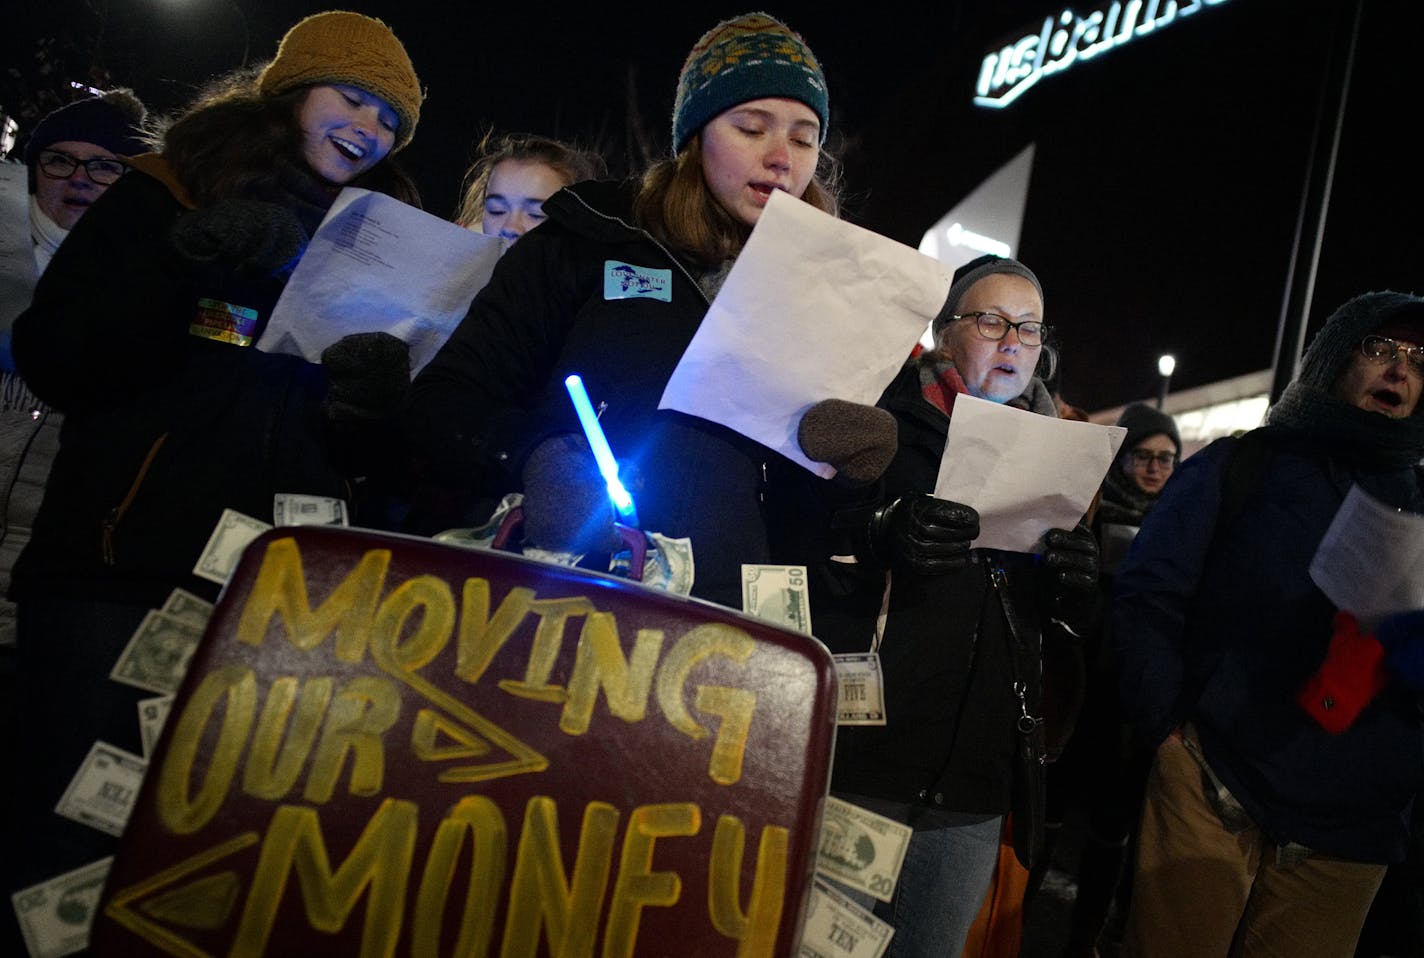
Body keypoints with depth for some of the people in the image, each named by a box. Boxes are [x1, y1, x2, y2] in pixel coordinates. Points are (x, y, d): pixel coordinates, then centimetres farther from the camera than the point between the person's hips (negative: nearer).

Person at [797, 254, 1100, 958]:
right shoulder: (882, 417, 0)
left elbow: (1060, 624, 18)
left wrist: (1074, 589, -5)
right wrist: (880, 539, -25)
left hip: (975, 772, 4)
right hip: (862, 746, -4)